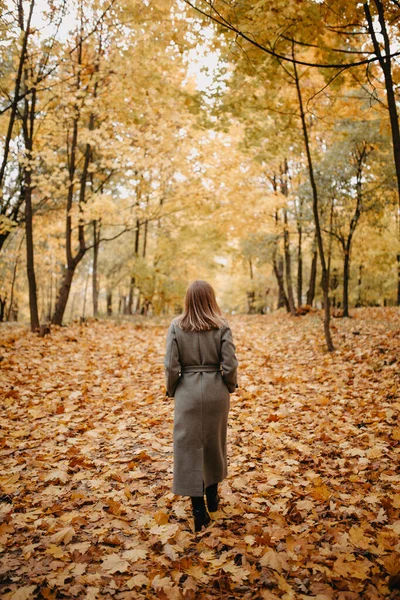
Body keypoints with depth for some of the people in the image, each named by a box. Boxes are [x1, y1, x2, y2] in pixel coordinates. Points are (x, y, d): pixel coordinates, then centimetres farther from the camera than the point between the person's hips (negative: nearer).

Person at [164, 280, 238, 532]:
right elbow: (230, 365, -9)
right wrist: (231, 386, 10)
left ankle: (199, 510, 9)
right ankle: (212, 496, 37)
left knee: (189, 447, 7)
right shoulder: (222, 326, -8)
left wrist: (172, 390, 9)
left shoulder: (177, 326, -7)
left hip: (188, 392, -1)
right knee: (214, 443, 20)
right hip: (216, 392, 2)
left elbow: (171, 366, -8)